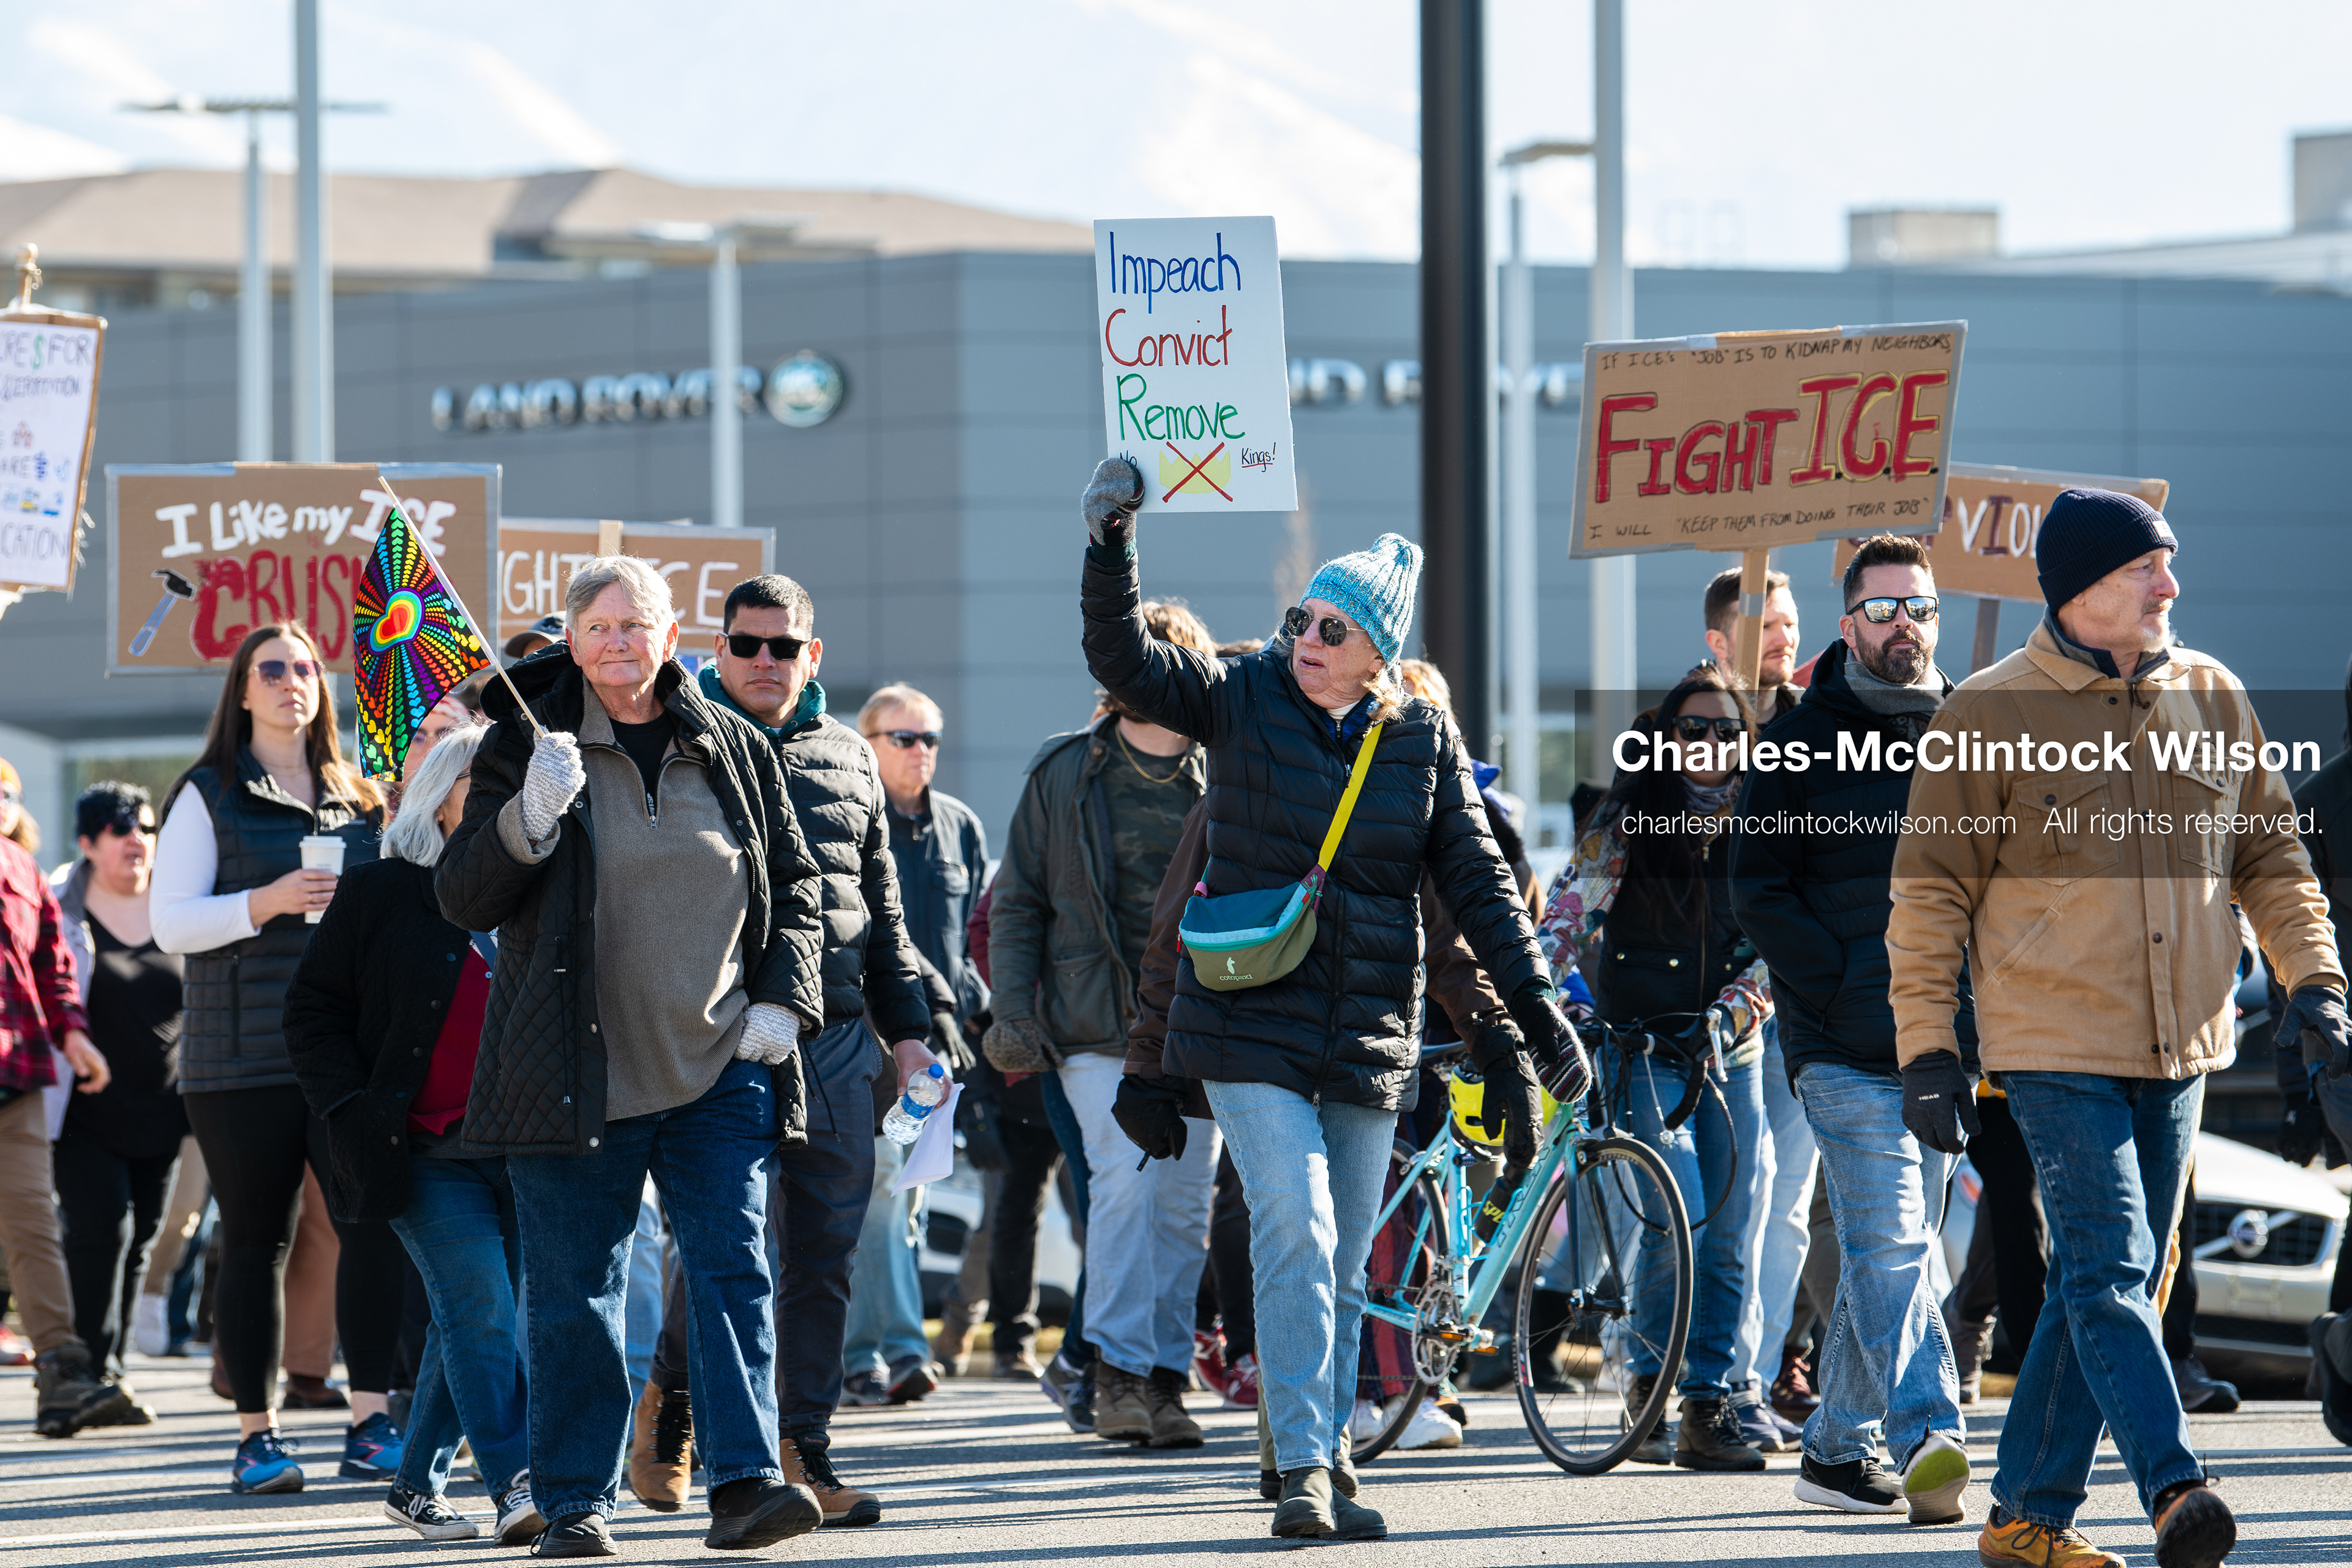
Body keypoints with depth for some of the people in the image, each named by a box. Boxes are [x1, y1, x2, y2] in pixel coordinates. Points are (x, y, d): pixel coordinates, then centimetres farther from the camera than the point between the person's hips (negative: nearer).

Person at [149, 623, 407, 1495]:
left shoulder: (361, 801, 16)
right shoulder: (209, 798, 4)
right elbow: (170, 923, -4)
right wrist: (266, 903, -18)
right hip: (242, 1056, -3)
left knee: (378, 1220, -12)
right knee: (255, 1242, -1)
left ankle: (371, 1426, -10)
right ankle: (256, 1436, 5)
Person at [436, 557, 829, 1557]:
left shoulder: (733, 750, 9)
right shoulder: (523, 745, 1)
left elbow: (793, 886, 18)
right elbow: (462, 901, -3)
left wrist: (781, 999, 4)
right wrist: (527, 819, -20)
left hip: (720, 1064, 2)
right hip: (580, 1077, -2)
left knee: (732, 1267, -8)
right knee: (574, 1293, 1)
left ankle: (743, 1481, -10)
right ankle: (574, 1502, 10)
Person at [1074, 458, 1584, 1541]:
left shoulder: (1424, 742, 4)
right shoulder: (1242, 700, -1)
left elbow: (1478, 884, 6)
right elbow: (1124, 661, -13)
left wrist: (1538, 1015, 0)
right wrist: (1111, 547, -28)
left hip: (1368, 1038, 3)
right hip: (1251, 1025, -3)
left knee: (1341, 1272, 8)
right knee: (1295, 1233, -17)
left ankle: (1325, 1471, 15)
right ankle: (1302, 1469, -18)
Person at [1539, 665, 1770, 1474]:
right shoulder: (1625, 823, 1)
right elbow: (1567, 914, -6)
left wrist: (1730, 1012, -13)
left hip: (1729, 1048, 3)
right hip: (1644, 1046, -3)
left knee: (1728, 1233, 0)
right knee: (1678, 1215, -17)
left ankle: (1711, 1406, 6)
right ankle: (1648, 1379, -1)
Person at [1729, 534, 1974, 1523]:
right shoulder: (1802, 743, 0)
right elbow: (1758, 890, -2)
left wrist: (1976, 996, 4)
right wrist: (1841, 988, -12)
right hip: (1844, 1050, -5)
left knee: (1887, 1249, 11)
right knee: (1889, 1246, -16)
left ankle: (1838, 1448, 21)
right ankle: (1928, 1440, -28)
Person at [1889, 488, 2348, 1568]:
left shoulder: (2212, 698, 8)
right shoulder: (1991, 714, -5)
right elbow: (1931, 891, -3)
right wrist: (1926, 1049, -7)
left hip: (2178, 1050, 5)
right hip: (2058, 1048, -5)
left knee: (2111, 1281, 8)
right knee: (2111, 1272, -15)